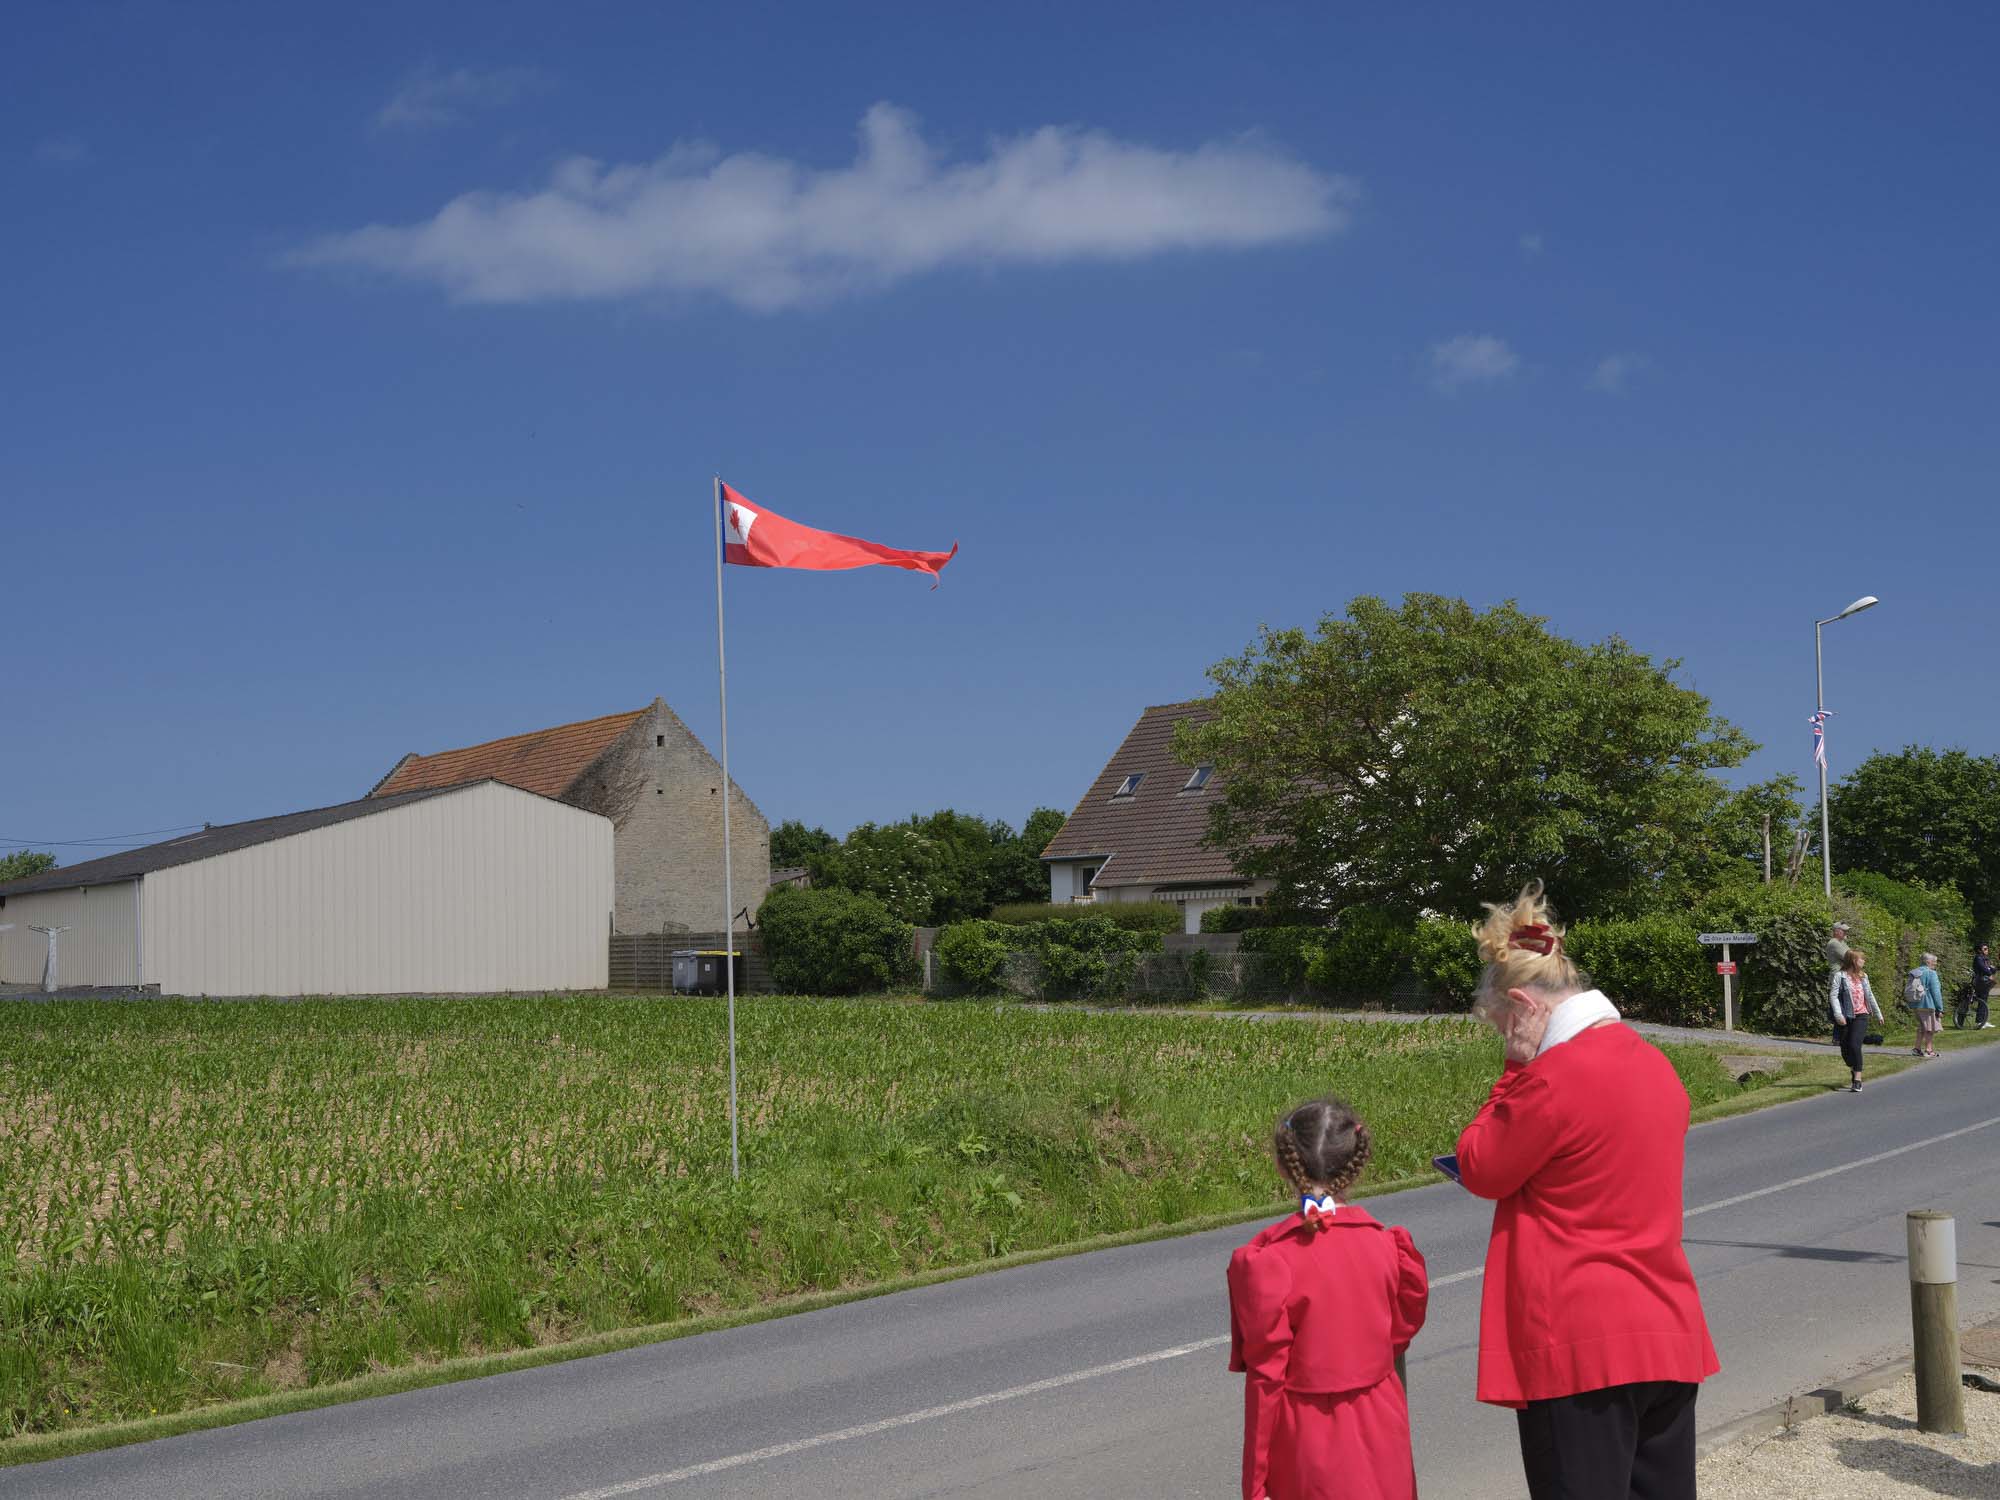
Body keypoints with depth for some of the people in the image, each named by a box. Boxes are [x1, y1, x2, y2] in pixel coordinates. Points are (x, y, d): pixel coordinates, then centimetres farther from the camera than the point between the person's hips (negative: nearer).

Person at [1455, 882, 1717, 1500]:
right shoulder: (1651, 1060, 10)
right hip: (1669, 1338, 8)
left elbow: (1479, 1168, -4)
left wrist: (1515, 1067, 0)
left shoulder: (1554, 1077, -17)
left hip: (1581, 1349, -8)